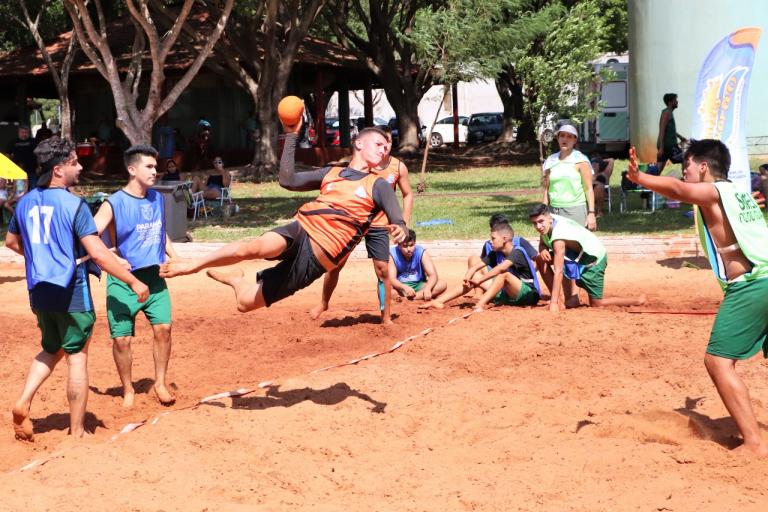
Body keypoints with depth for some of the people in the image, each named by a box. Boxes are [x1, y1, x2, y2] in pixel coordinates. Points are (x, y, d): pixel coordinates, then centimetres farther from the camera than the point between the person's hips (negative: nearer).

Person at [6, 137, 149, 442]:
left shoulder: (26, 202, 5)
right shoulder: (73, 205, -15)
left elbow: (11, 242, 21)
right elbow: (99, 254, -20)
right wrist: (133, 282, -13)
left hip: (39, 291, 6)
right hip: (70, 292, -6)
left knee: (51, 349, 24)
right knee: (77, 357, 4)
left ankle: (23, 403, 3)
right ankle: (77, 433, 8)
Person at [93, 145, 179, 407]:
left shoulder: (158, 199, 8)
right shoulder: (114, 204, -11)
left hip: (155, 277, 4)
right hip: (123, 280, -4)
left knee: (163, 327, -7)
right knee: (121, 338, -3)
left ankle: (160, 383, 11)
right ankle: (128, 390, 18)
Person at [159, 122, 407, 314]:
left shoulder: (377, 185, 7)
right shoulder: (332, 172, 20)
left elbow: (397, 218, -8)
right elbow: (288, 180, 18)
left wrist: (399, 228, -34)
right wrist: (292, 136, 14)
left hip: (317, 258, -2)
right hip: (300, 229, 2)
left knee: (246, 302, -8)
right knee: (257, 247, -35)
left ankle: (236, 280, 28)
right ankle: (195, 264, -12)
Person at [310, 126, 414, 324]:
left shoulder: (398, 167, -5)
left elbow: (408, 194, 6)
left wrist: (404, 223, -1)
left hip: (378, 226, 0)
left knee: (383, 269, -5)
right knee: (335, 263, 5)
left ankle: (386, 317, 6)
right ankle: (324, 303, 28)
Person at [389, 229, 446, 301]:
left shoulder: (422, 253, -11)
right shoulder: (392, 254, -14)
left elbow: (433, 275, -18)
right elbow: (391, 279, -22)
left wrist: (427, 288, -40)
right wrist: (404, 287, -43)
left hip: (419, 285, 3)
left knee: (442, 284, -24)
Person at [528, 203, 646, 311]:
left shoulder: (558, 237, -36)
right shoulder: (547, 222, -12)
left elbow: (558, 272, -38)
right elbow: (542, 243, 7)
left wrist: (554, 303, -39)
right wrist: (543, 250, -20)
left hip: (594, 259, -9)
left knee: (596, 305, -5)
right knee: (542, 259, -4)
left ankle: (637, 301, 15)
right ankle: (572, 297, 1)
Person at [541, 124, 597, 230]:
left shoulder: (580, 161, 0)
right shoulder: (551, 161, 11)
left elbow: (589, 189, -3)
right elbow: (547, 189, 14)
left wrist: (591, 213, -10)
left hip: (575, 210, -4)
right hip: (555, 211, 4)